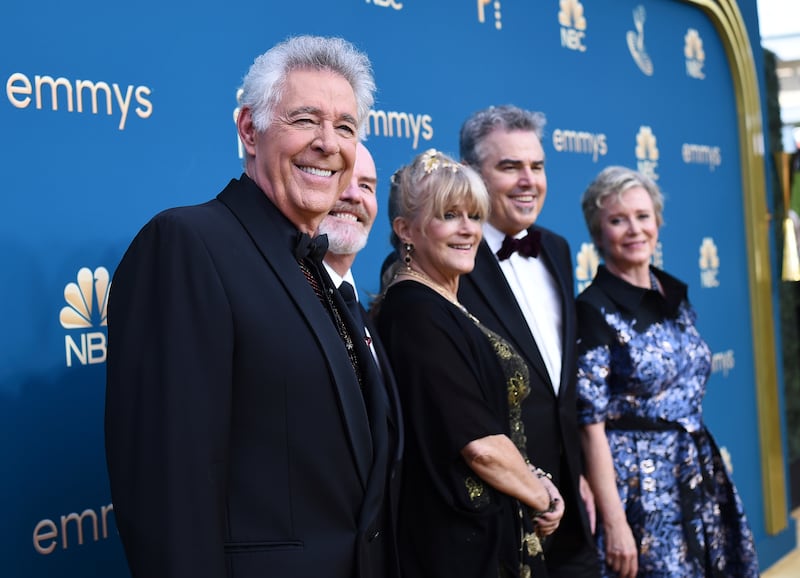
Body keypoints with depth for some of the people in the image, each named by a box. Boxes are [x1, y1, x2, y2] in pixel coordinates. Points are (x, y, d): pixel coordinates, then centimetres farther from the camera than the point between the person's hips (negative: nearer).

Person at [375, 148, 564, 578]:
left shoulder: (441, 306, 9)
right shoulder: (414, 311, -18)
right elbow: (480, 444, -22)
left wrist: (537, 488, 0)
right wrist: (543, 497, -7)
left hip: (488, 531, 9)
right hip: (454, 543, -9)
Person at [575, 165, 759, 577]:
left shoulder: (675, 295, 7)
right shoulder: (593, 310, -13)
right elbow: (591, 424, -15)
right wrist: (614, 522, -17)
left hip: (700, 476, 7)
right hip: (638, 483, -6)